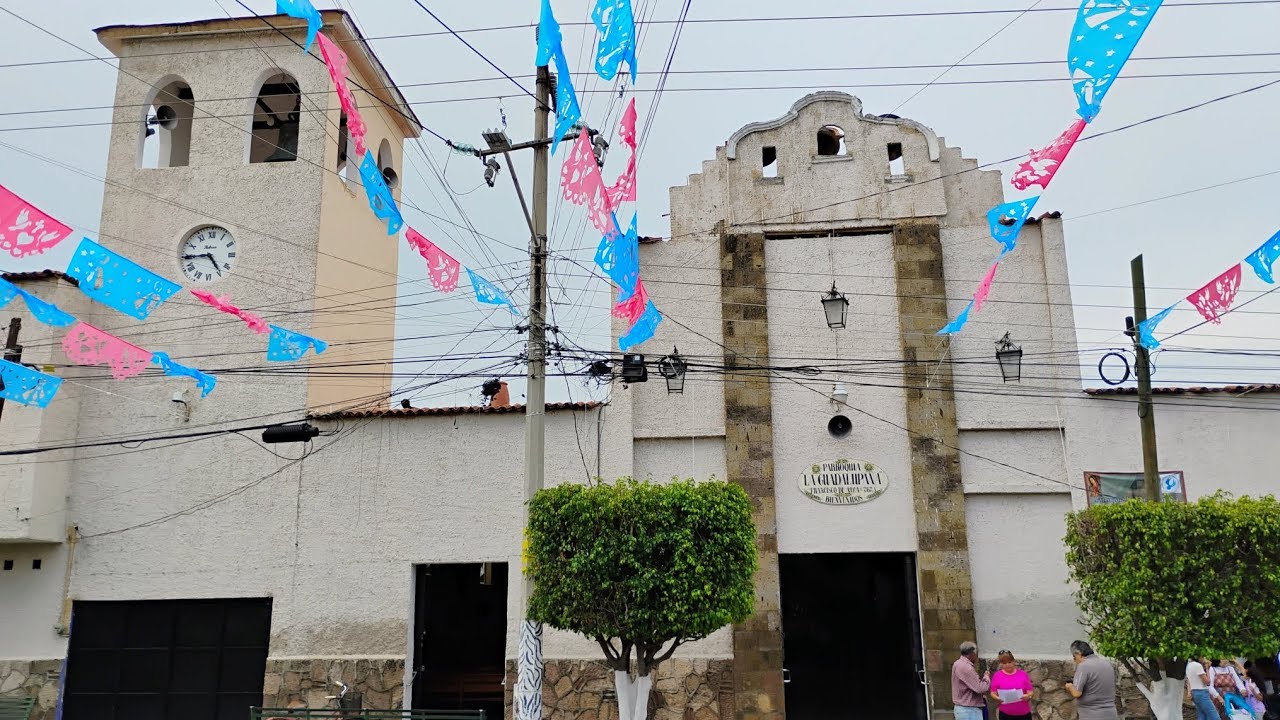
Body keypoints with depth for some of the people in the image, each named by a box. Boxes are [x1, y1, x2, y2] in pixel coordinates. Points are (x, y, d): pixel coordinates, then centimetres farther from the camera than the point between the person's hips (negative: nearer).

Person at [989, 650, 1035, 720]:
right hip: (1006, 714, -1)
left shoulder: (1023, 674, 3)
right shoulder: (997, 676, 0)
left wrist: (1028, 696, -19)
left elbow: (1031, 691, 3)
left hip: (1024, 714, 1)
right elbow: (993, 693, 0)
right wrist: (998, 698, -21)